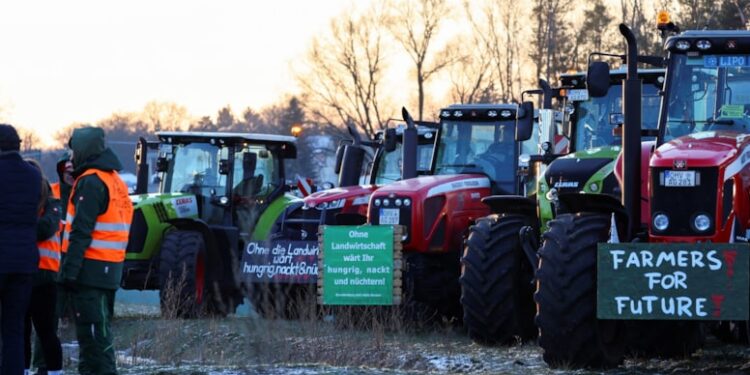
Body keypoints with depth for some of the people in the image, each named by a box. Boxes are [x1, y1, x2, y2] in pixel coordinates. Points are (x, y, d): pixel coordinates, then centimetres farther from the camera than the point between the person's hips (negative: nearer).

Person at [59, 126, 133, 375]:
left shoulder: (91, 182, -12)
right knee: (100, 329, 14)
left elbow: (82, 231, -19)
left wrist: (70, 268, -20)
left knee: (91, 331, -9)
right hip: (110, 270, 10)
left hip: (90, 269, -10)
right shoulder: (115, 181, 18)